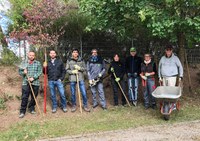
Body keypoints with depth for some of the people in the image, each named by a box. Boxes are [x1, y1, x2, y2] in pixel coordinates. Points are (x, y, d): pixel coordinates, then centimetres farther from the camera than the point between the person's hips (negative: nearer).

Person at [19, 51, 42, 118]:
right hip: (26, 83, 0)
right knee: (24, 97, -4)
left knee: (34, 97, 8)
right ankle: (22, 111, 3)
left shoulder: (38, 63, 4)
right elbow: (19, 71, 11)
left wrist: (33, 78, -16)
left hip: (35, 83, 0)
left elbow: (39, 72, -5)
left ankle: (31, 108, 25)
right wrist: (23, 72, -12)